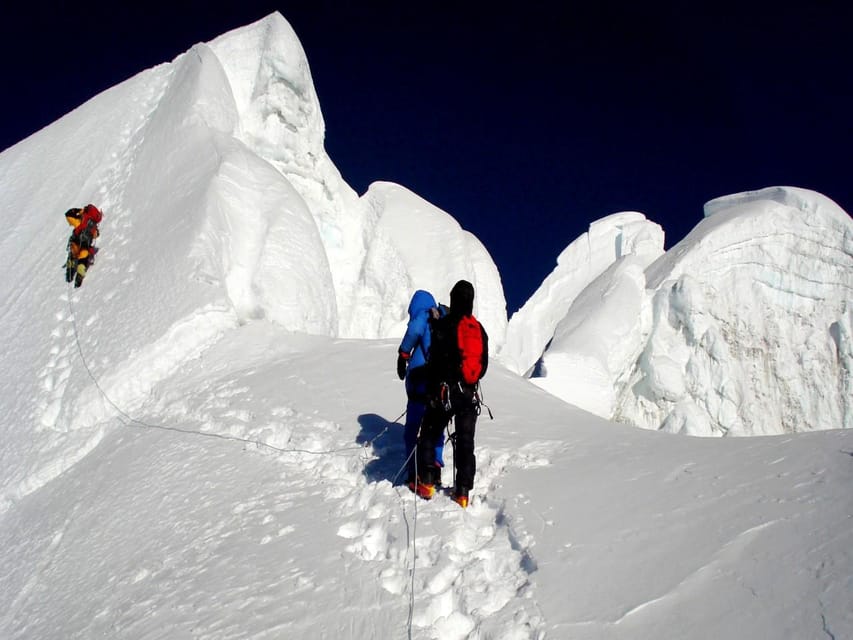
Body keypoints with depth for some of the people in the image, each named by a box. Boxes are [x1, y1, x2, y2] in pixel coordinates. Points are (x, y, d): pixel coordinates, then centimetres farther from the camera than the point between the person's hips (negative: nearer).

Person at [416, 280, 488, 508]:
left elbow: (435, 362, -11)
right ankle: (463, 492, 8)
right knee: (465, 442, 8)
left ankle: (426, 483, 10)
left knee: (429, 435, 11)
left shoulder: (443, 325, -10)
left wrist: (430, 391, -3)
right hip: (470, 395, 4)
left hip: (445, 392, -4)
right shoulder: (480, 330, 6)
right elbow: (483, 366, 11)